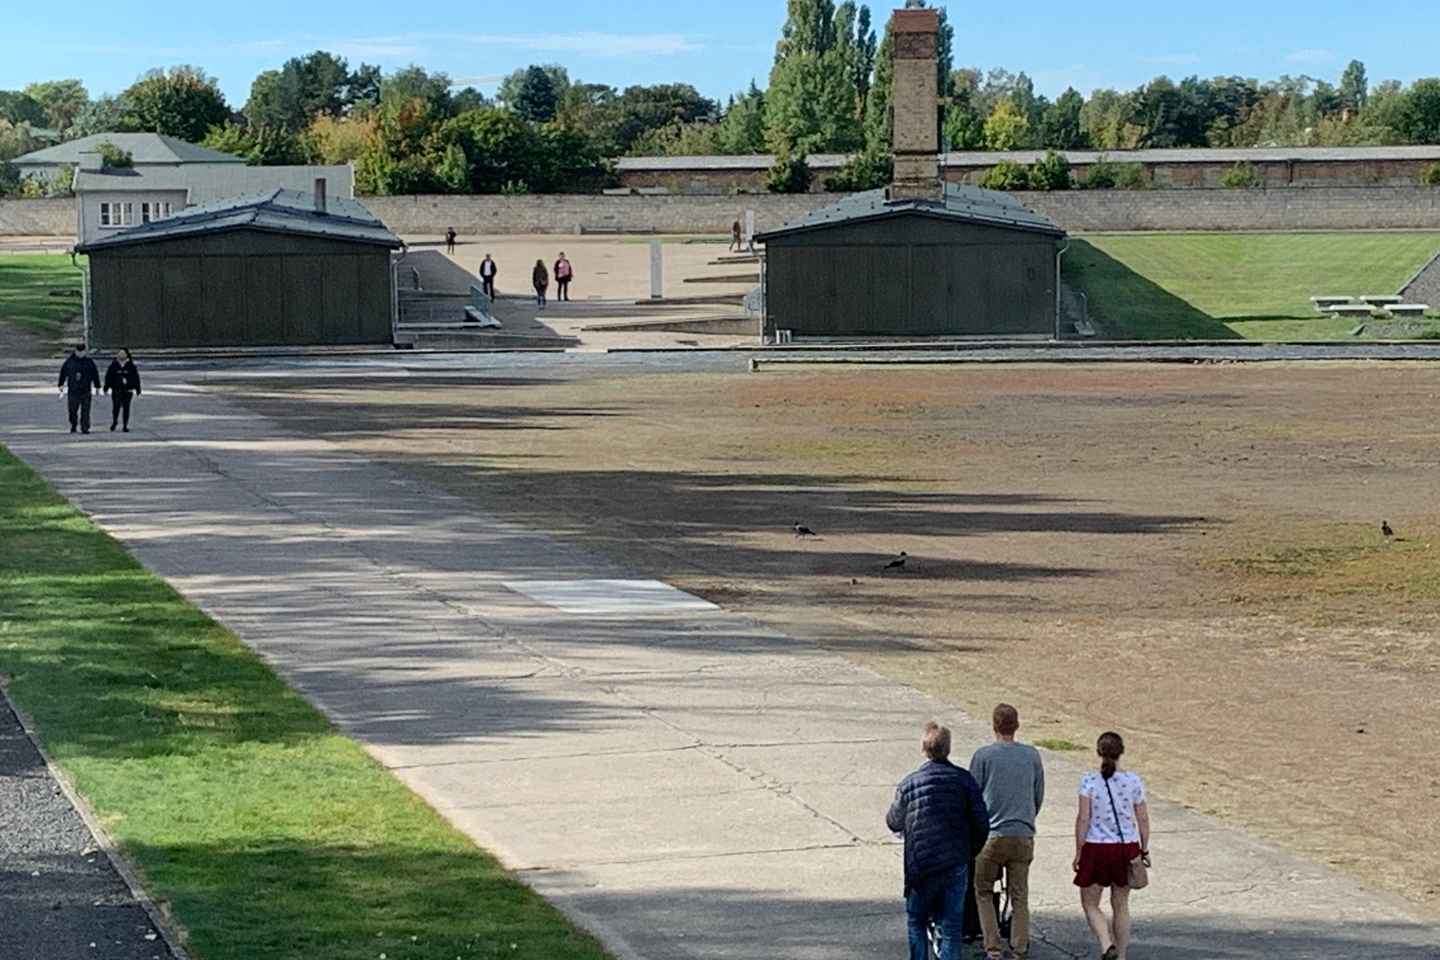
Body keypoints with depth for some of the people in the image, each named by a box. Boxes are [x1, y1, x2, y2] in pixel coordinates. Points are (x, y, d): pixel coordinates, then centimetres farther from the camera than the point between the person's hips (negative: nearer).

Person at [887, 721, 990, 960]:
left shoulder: (908, 784, -1)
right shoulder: (964, 780, -1)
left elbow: (893, 823, 13)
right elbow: (982, 824, -4)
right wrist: (971, 852, 13)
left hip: (920, 866, 0)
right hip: (956, 866, 0)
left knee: (916, 922, 17)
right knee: (951, 927, 4)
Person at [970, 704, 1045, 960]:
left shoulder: (983, 756, -6)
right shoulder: (1032, 756, 4)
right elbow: (1039, 796, 12)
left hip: (991, 835, -3)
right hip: (1024, 836, 3)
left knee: (983, 892, 10)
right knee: (1020, 896, 9)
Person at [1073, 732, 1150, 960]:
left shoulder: (1089, 781, -9)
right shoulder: (1134, 781, -2)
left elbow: (1083, 818, -10)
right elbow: (1142, 819, 2)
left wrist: (1078, 852, -3)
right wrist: (1145, 849, 13)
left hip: (1096, 847, -3)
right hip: (1126, 847, 3)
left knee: (1090, 903, 10)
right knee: (1121, 905, 15)